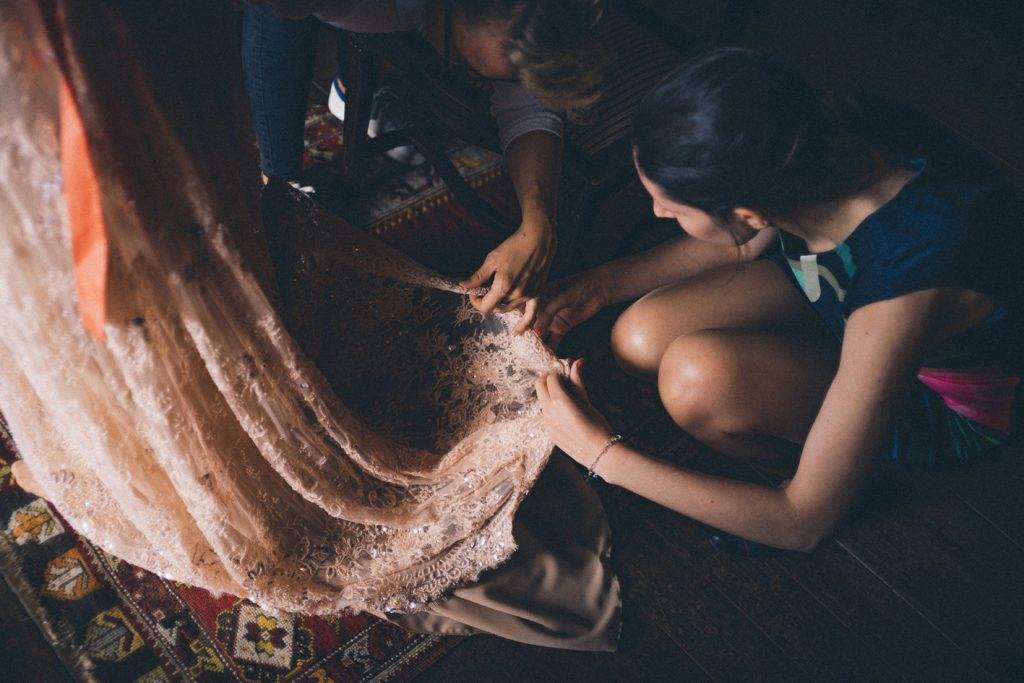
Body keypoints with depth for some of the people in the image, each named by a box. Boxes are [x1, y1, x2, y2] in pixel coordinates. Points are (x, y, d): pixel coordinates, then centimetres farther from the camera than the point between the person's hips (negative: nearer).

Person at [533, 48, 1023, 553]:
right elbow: (740, 243, 2)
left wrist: (604, 455, -28)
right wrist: (601, 284, -9)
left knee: (700, 374, -32)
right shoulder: (815, 138, -25)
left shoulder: (901, 290, -41)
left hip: (949, 401, -5)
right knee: (640, 340, -15)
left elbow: (805, 524, -30)